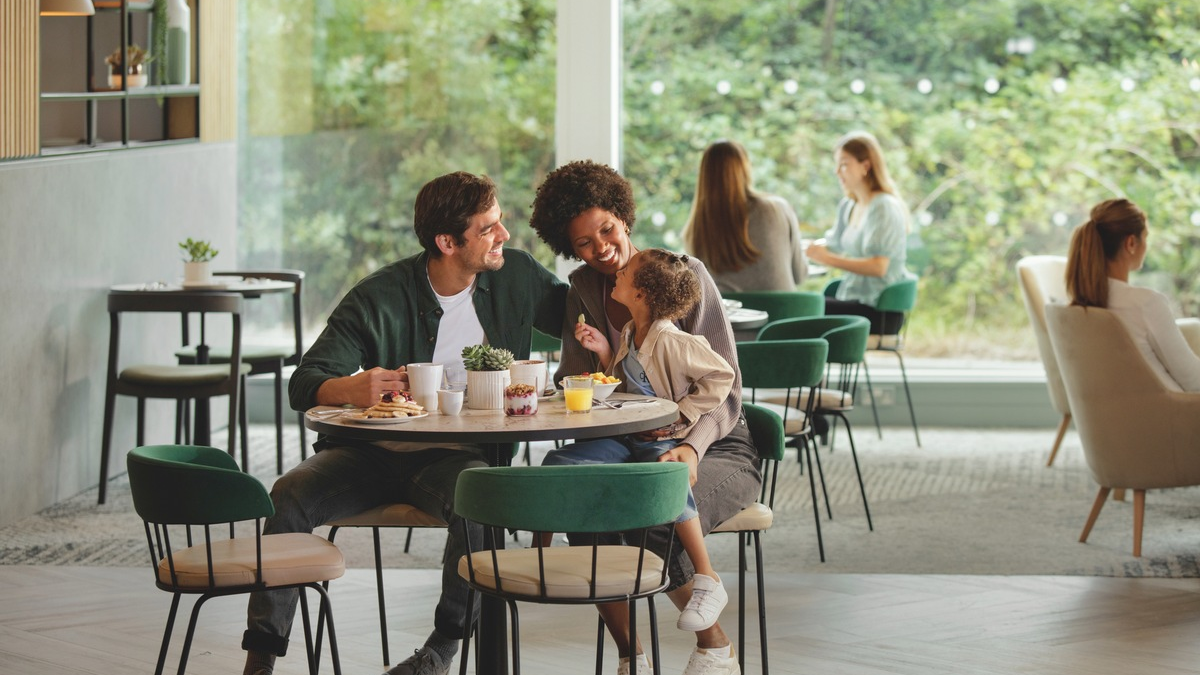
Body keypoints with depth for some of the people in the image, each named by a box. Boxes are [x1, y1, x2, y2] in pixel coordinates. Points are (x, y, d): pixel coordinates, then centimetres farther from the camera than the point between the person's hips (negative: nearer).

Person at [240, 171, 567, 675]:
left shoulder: (515, 277, 3)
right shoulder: (379, 299, -9)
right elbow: (305, 384, -14)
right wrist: (351, 388, -38)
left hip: (454, 457, 0)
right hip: (370, 456, 0)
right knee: (290, 496, -27)